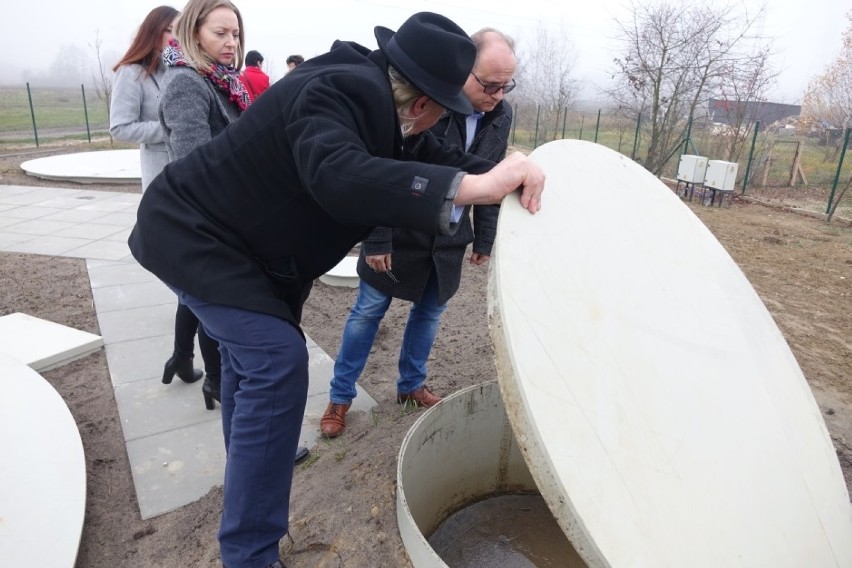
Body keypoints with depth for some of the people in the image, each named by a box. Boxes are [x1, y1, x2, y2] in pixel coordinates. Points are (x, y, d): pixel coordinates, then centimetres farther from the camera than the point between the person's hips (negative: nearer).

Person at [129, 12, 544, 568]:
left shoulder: (374, 89, -1)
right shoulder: (345, 90, -28)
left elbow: (434, 156, 4)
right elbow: (338, 176, -46)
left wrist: (504, 174, -7)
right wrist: (475, 186, -46)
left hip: (221, 232, 10)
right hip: (190, 233, -10)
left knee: (253, 342, 23)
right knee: (275, 358, -17)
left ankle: (253, 456, 49)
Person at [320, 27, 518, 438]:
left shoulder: (501, 117, -3)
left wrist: (485, 239, 9)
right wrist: (377, 239, -19)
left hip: (450, 238, 5)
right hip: (401, 233, -4)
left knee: (429, 313, 14)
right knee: (368, 312, 6)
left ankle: (411, 385, 35)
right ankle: (340, 396, 22)